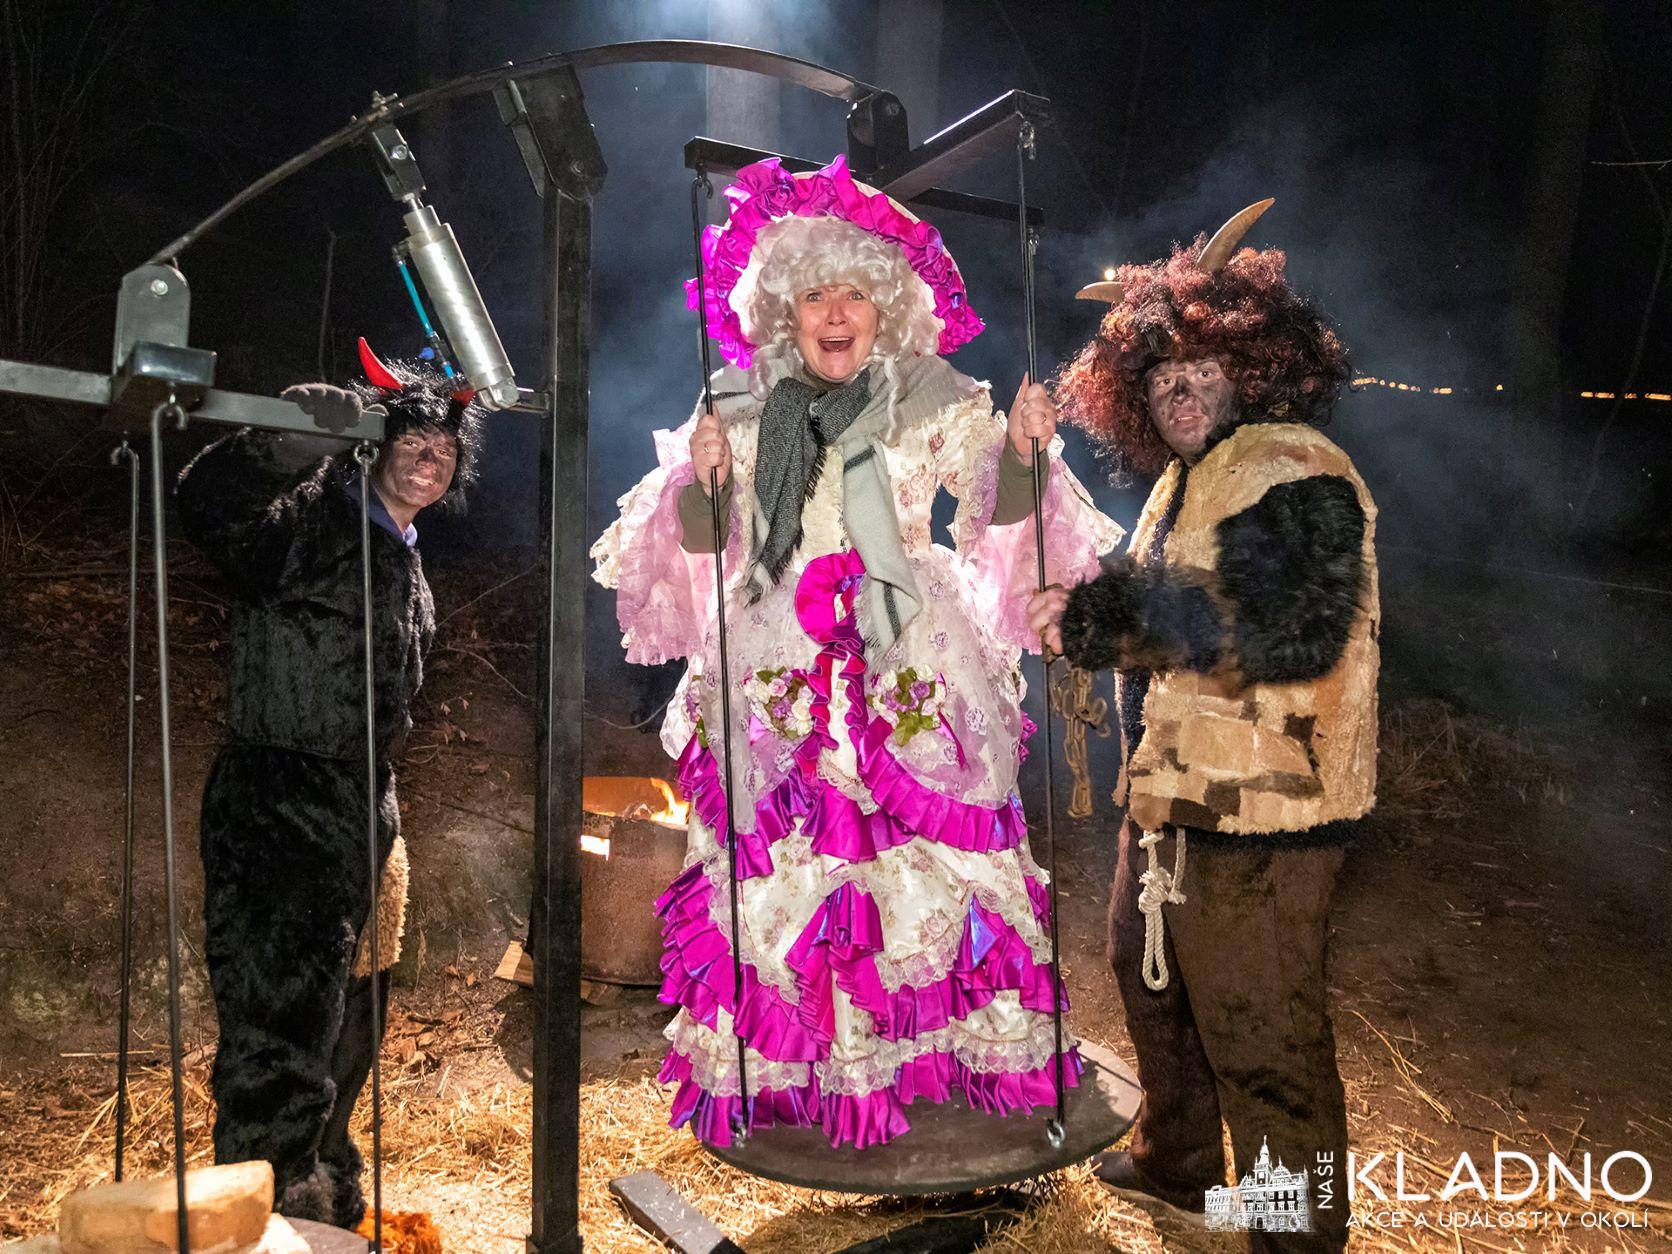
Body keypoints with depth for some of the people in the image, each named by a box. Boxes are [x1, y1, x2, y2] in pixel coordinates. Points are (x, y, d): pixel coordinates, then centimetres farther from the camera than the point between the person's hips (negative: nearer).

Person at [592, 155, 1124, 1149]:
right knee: (783, 862, 0)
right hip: (778, 678, 1)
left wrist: (1021, 455, -20)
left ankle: (939, 1049, 17)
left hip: (912, 675, 0)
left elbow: (1000, 520, -2)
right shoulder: (740, 409, 6)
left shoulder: (936, 401, 4)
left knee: (929, 855, -1)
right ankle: (785, 1069, 15)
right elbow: (698, 547, 5)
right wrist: (705, 484, -14)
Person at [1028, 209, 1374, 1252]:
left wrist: (1103, 617, -24)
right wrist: (1086, 620, 3)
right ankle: (1176, 1161, 47)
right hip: (1177, 795, 11)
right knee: (1151, 974, 25)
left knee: (1262, 1039, 0)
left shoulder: (1295, 473, -16)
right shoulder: (1189, 478, 14)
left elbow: (1288, 634, -29)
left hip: (1260, 813, -10)